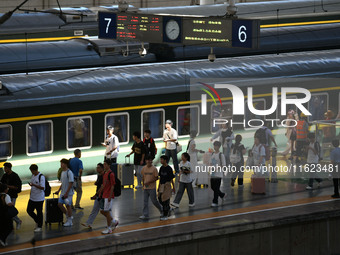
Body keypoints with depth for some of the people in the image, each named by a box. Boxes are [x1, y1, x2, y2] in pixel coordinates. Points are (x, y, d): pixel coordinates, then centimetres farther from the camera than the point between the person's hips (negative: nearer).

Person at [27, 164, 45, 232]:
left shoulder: (41, 177, -17)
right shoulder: (33, 176, 9)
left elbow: (42, 187, -22)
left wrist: (34, 185, -30)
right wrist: (31, 193, 20)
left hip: (39, 198, -8)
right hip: (32, 198, 8)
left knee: (39, 212, 2)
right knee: (29, 210, 10)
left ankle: (39, 227, 14)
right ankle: (37, 221, 30)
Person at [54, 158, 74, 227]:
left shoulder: (69, 173, -15)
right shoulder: (62, 172, 12)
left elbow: (71, 183, -18)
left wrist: (66, 193, -20)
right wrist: (58, 190, 14)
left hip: (68, 193, -8)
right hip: (63, 192, 8)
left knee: (68, 205, -3)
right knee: (59, 204, 5)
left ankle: (69, 221, 7)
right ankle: (68, 216, 21)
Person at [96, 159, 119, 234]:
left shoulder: (111, 174, -15)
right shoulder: (104, 173, 12)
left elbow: (112, 186, -17)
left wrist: (110, 196, -20)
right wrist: (100, 192, 19)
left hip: (108, 196, -9)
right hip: (104, 196, 9)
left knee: (107, 211, -4)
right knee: (102, 211, 12)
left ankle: (108, 229, 5)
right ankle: (113, 222, 29)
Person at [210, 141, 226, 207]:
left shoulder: (220, 155, -10)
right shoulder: (213, 154, 11)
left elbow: (223, 165, -12)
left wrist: (216, 169, -20)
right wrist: (210, 166, -3)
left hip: (218, 174, -7)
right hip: (213, 174, 7)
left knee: (216, 188, -5)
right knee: (213, 187, 12)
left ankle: (215, 202, 0)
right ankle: (222, 195, 35)